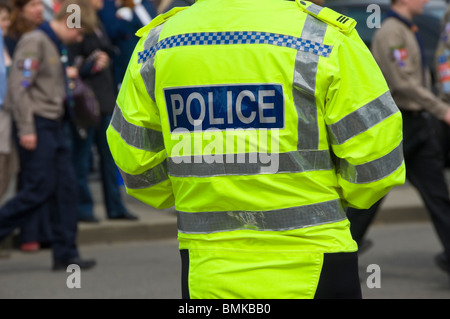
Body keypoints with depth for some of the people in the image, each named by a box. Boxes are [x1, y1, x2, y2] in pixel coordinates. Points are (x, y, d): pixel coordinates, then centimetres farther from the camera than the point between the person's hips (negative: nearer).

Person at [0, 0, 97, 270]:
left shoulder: (57, 46, 18)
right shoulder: (34, 42, -10)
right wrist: (26, 129, -20)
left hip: (54, 126, 9)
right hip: (37, 126, -9)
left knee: (66, 186, 4)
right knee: (39, 189, -11)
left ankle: (66, 254, 6)